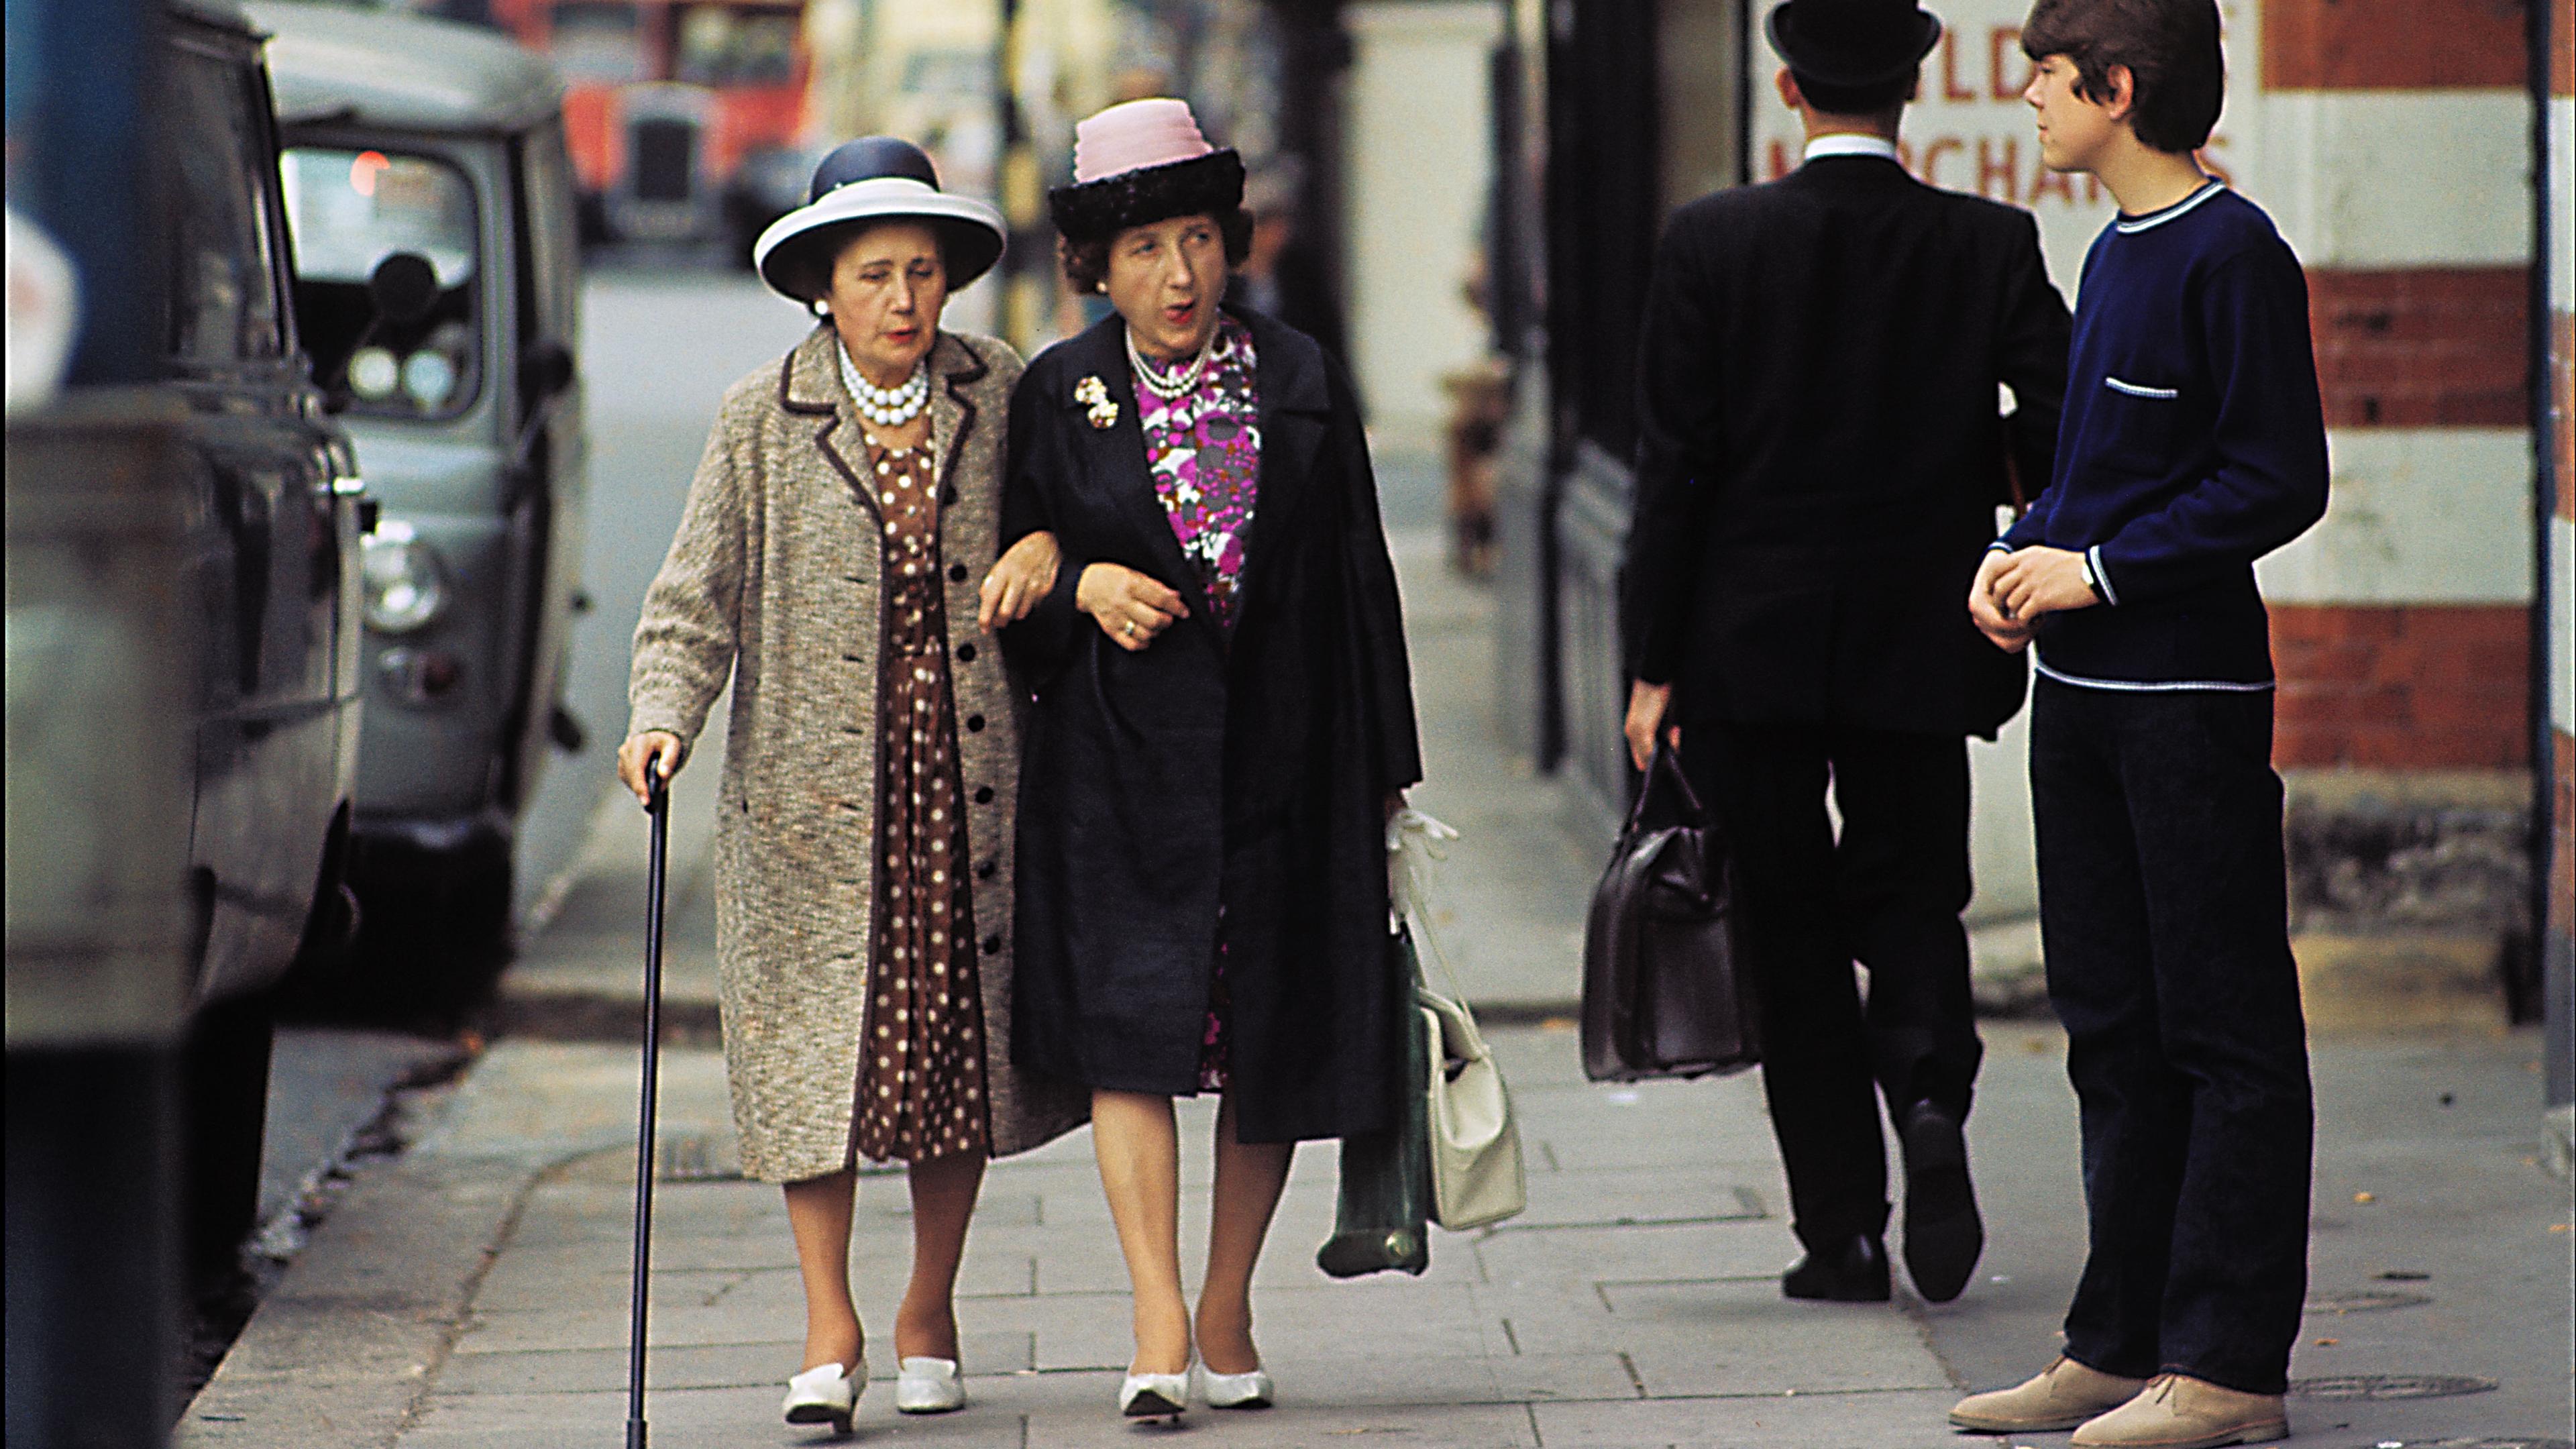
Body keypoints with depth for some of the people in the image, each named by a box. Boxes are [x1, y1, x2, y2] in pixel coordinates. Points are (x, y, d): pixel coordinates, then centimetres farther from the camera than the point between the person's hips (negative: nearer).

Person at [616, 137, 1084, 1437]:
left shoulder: (1000, 394, 4)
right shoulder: (761, 421, 0)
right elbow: (697, 597, 0)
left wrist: (1049, 547, -5)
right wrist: (661, 718, -15)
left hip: (969, 771, 2)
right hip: (817, 776, -1)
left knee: (959, 1030, 5)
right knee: (817, 1038, -4)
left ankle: (929, 1316, 19)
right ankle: (829, 1331, 4)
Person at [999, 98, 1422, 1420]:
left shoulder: (1299, 381, 7)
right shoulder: (1057, 396, 4)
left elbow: (1359, 577, 8)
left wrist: (1381, 764, 6)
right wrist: (1082, 589, -12)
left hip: (1282, 751, 2)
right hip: (1126, 754, -2)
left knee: (1271, 1038, 4)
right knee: (1129, 1022, -13)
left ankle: (1228, 1313, 15)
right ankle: (1158, 1326, -16)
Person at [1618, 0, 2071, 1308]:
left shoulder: (1712, 243, -6)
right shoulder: (1990, 246, -3)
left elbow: (1675, 467, -6)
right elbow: (2067, 426, -9)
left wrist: (1654, 666, -2)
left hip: (1751, 653, -1)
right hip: (1919, 651, 1)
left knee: (1790, 934, 7)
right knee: (1910, 898, 14)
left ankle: (1840, 1229, 5)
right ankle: (1928, 1088, -16)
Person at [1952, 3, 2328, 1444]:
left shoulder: (2232, 255, -13)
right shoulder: (2117, 250, 14)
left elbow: (2280, 482, -16)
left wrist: (2098, 571, -16)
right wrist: (2021, 558, 5)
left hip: (2192, 698, -9)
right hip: (2083, 692, 9)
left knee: (2227, 1037, -3)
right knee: (2116, 1034, 13)